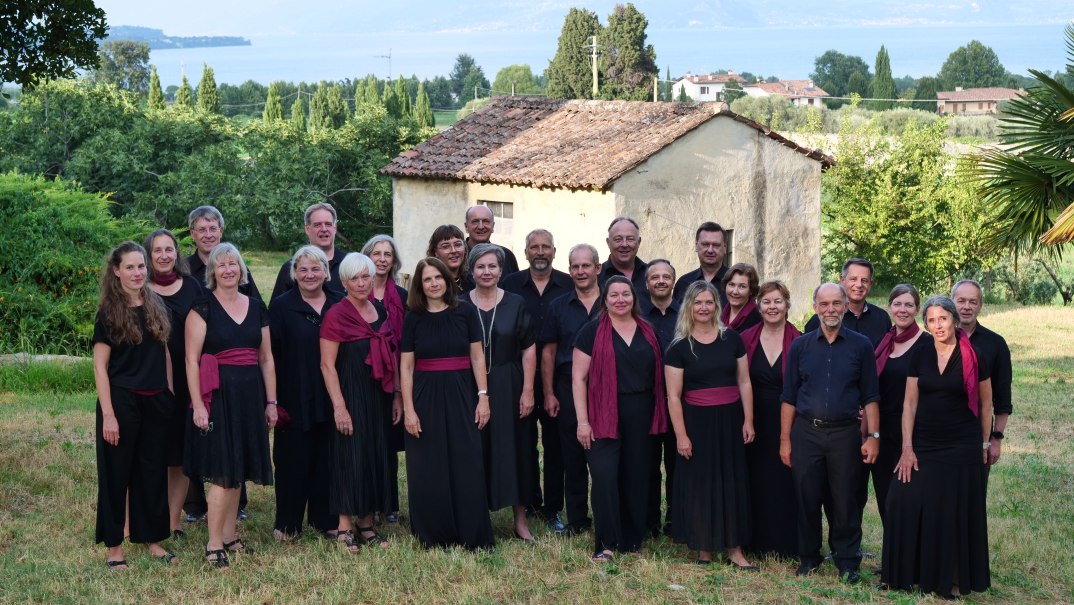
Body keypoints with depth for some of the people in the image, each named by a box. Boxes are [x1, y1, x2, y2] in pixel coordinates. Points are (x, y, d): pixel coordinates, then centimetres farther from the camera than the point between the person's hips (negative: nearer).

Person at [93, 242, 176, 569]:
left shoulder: (156, 306, 7)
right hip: (122, 401, -5)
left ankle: (151, 538, 22)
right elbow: (100, 365, -8)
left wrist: (171, 395, 8)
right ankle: (114, 545, 13)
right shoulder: (109, 312, -7)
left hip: (156, 401, 5)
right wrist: (108, 414, -14)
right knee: (117, 473, 4)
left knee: (154, 471, 10)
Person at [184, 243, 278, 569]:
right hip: (218, 394, -5)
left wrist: (271, 401, 11)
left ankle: (229, 535, 21)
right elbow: (191, 358, -9)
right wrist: (197, 404, -15)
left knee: (238, 470, 11)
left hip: (250, 396, 5)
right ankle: (214, 545, -1)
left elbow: (266, 358, 14)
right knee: (223, 472, -7)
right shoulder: (203, 307, -4)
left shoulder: (256, 307, 11)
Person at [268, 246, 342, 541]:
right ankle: (287, 524, 13)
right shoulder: (282, 306, -2)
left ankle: (325, 518, 21)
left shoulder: (339, 304, 7)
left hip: (331, 398, 3)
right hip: (295, 398, -3)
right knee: (294, 461, 3)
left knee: (327, 459, 9)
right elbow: (271, 354, -5)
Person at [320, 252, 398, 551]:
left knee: (376, 456, 9)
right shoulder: (336, 315, -10)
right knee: (350, 457, -2)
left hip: (379, 395, 6)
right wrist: (339, 406, -17)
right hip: (351, 393, -6)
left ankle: (367, 524, 19)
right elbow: (327, 365, -12)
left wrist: (397, 394, 11)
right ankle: (345, 527, 8)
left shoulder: (380, 312, 9)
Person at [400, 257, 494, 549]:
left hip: (461, 396, 0)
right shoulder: (413, 319, 2)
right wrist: (408, 409, -6)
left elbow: (477, 357, 3)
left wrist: (483, 397, -5)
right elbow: (406, 366, 2)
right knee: (428, 471, 3)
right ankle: (433, 535, 14)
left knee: (467, 468, 0)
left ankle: (472, 536, 8)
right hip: (425, 396, 1)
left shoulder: (465, 313, 1)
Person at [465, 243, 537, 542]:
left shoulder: (516, 304, 1)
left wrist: (528, 391, -7)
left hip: (509, 388, 0)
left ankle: (520, 519, 10)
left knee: (513, 450, 2)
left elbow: (528, 350, 0)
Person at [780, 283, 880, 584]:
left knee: (845, 502, 3)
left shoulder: (860, 345, 2)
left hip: (845, 434, -1)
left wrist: (873, 436, -3)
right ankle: (808, 556, 21)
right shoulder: (800, 346, 5)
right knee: (807, 498, 6)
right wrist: (785, 439, 3)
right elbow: (789, 397, 6)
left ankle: (847, 561, 15)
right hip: (806, 432, 1)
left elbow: (870, 396, 3)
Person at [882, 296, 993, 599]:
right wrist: (907, 447, -4)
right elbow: (910, 403, 2)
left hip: (961, 447, -2)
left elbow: (985, 404, 5)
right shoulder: (920, 356, 3)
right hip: (923, 445, 3)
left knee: (955, 513, 3)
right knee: (907, 505, -3)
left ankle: (953, 579, 14)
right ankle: (912, 573, 10)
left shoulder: (973, 357, -4)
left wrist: (985, 443, 5)